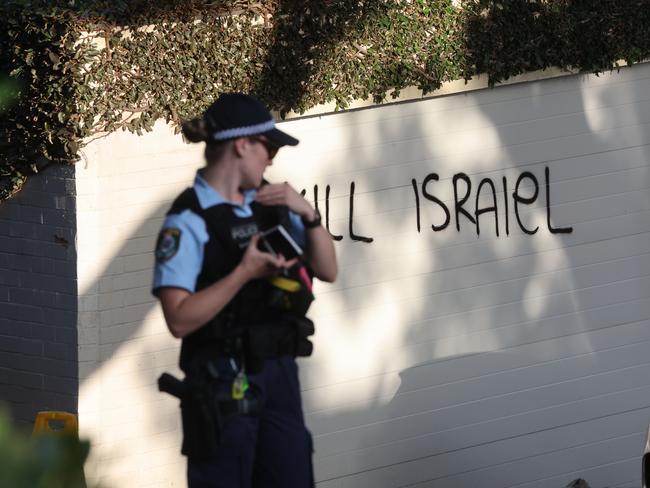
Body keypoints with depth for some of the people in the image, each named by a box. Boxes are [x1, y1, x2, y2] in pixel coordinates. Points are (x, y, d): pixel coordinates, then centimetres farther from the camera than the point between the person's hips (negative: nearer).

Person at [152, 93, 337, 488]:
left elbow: (327, 271, 11)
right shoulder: (190, 220, -9)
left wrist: (308, 214, -5)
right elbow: (180, 319, -16)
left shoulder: (270, 203, 10)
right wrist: (245, 272, -22)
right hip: (223, 383, -6)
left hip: (279, 376, 6)